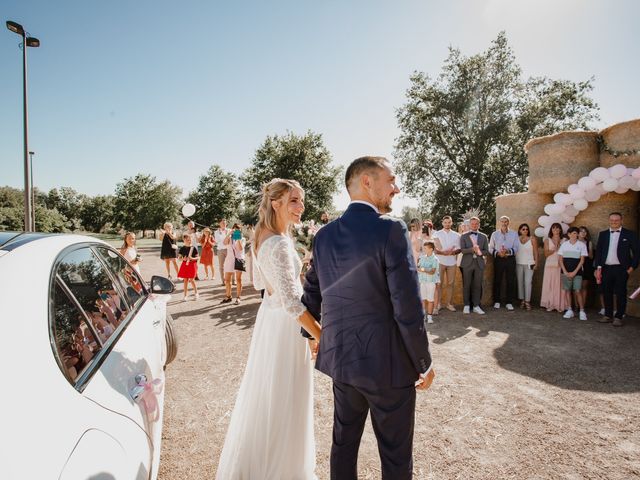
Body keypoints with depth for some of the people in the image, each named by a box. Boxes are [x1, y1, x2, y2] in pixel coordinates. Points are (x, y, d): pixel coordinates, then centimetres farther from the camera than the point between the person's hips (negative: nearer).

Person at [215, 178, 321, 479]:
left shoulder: (262, 237, 5)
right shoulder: (280, 244, -25)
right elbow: (292, 302, -28)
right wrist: (321, 336, -22)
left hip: (268, 314, 10)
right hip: (285, 323, -10)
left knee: (266, 390, 25)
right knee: (284, 397, 8)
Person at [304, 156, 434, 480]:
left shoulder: (324, 234, 1)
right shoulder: (391, 229, -18)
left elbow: (311, 294, 8)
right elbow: (408, 307, -20)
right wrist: (424, 362, -6)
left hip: (340, 358, 6)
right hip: (388, 363, -6)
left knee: (343, 442, 24)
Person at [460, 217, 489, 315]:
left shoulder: (484, 237, 11)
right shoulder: (464, 236, 5)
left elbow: (486, 251, 7)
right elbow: (462, 250, -6)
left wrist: (479, 252, -13)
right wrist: (472, 249, -21)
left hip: (479, 263, 2)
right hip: (467, 263, -2)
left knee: (477, 285, 3)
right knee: (467, 285, 2)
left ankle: (476, 306, 11)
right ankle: (466, 305, 12)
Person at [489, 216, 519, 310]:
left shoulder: (514, 234, 7)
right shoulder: (494, 234, 8)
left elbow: (516, 248, 0)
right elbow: (490, 248, 5)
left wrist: (508, 251, -19)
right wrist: (498, 253, -13)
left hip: (510, 259, 0)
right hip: (498, 259, 0)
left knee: (510, 281, 1)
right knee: (497, 280, 3)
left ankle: (509, 302, 10)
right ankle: (496, 301, 13)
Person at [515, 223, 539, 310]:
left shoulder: (532, 239, 2)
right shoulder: (516, 239, 5)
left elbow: (535, 252, 2)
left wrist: (536, 263, -3)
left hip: (529, 264, -2)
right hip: (518, 264, 2)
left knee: (528, 282, -8)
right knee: (520, 282, 5)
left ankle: (527, 301, -3)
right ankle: (522, 301, 13)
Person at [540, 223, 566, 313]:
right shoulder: (547, 240, 9)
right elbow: (546, 254, 1)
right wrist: (555, 249, -11)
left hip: (560, 265, 0)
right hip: (550, 265, 1)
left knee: (559, 285, -3)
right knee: (549, 285, -1)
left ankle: (560, 305, 2)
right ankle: (550, 305, 4)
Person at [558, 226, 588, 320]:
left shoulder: (581, 245, 1)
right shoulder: (564, 244, 5)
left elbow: (582, 260, -1)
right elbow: (560, 259, 5)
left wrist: (574, 272, -8)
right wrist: (565, 272, -4)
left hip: (577, 272, -2)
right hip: (566, 272, 2)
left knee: (577, 291, -6)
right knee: (567, 290, 4)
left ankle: (582, 311, 3)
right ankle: (569, 310, 12)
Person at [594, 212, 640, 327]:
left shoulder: (629, 234, 1)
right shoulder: (603, 234, 9)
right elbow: (598, 251, 7)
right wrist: (598, 268, 1)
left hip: (621, 269, -3)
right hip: (606, 268, 3)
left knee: (620, 293, 1)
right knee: (607, 293, 8)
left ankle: (619, 317, 8)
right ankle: (608, 315, 18)